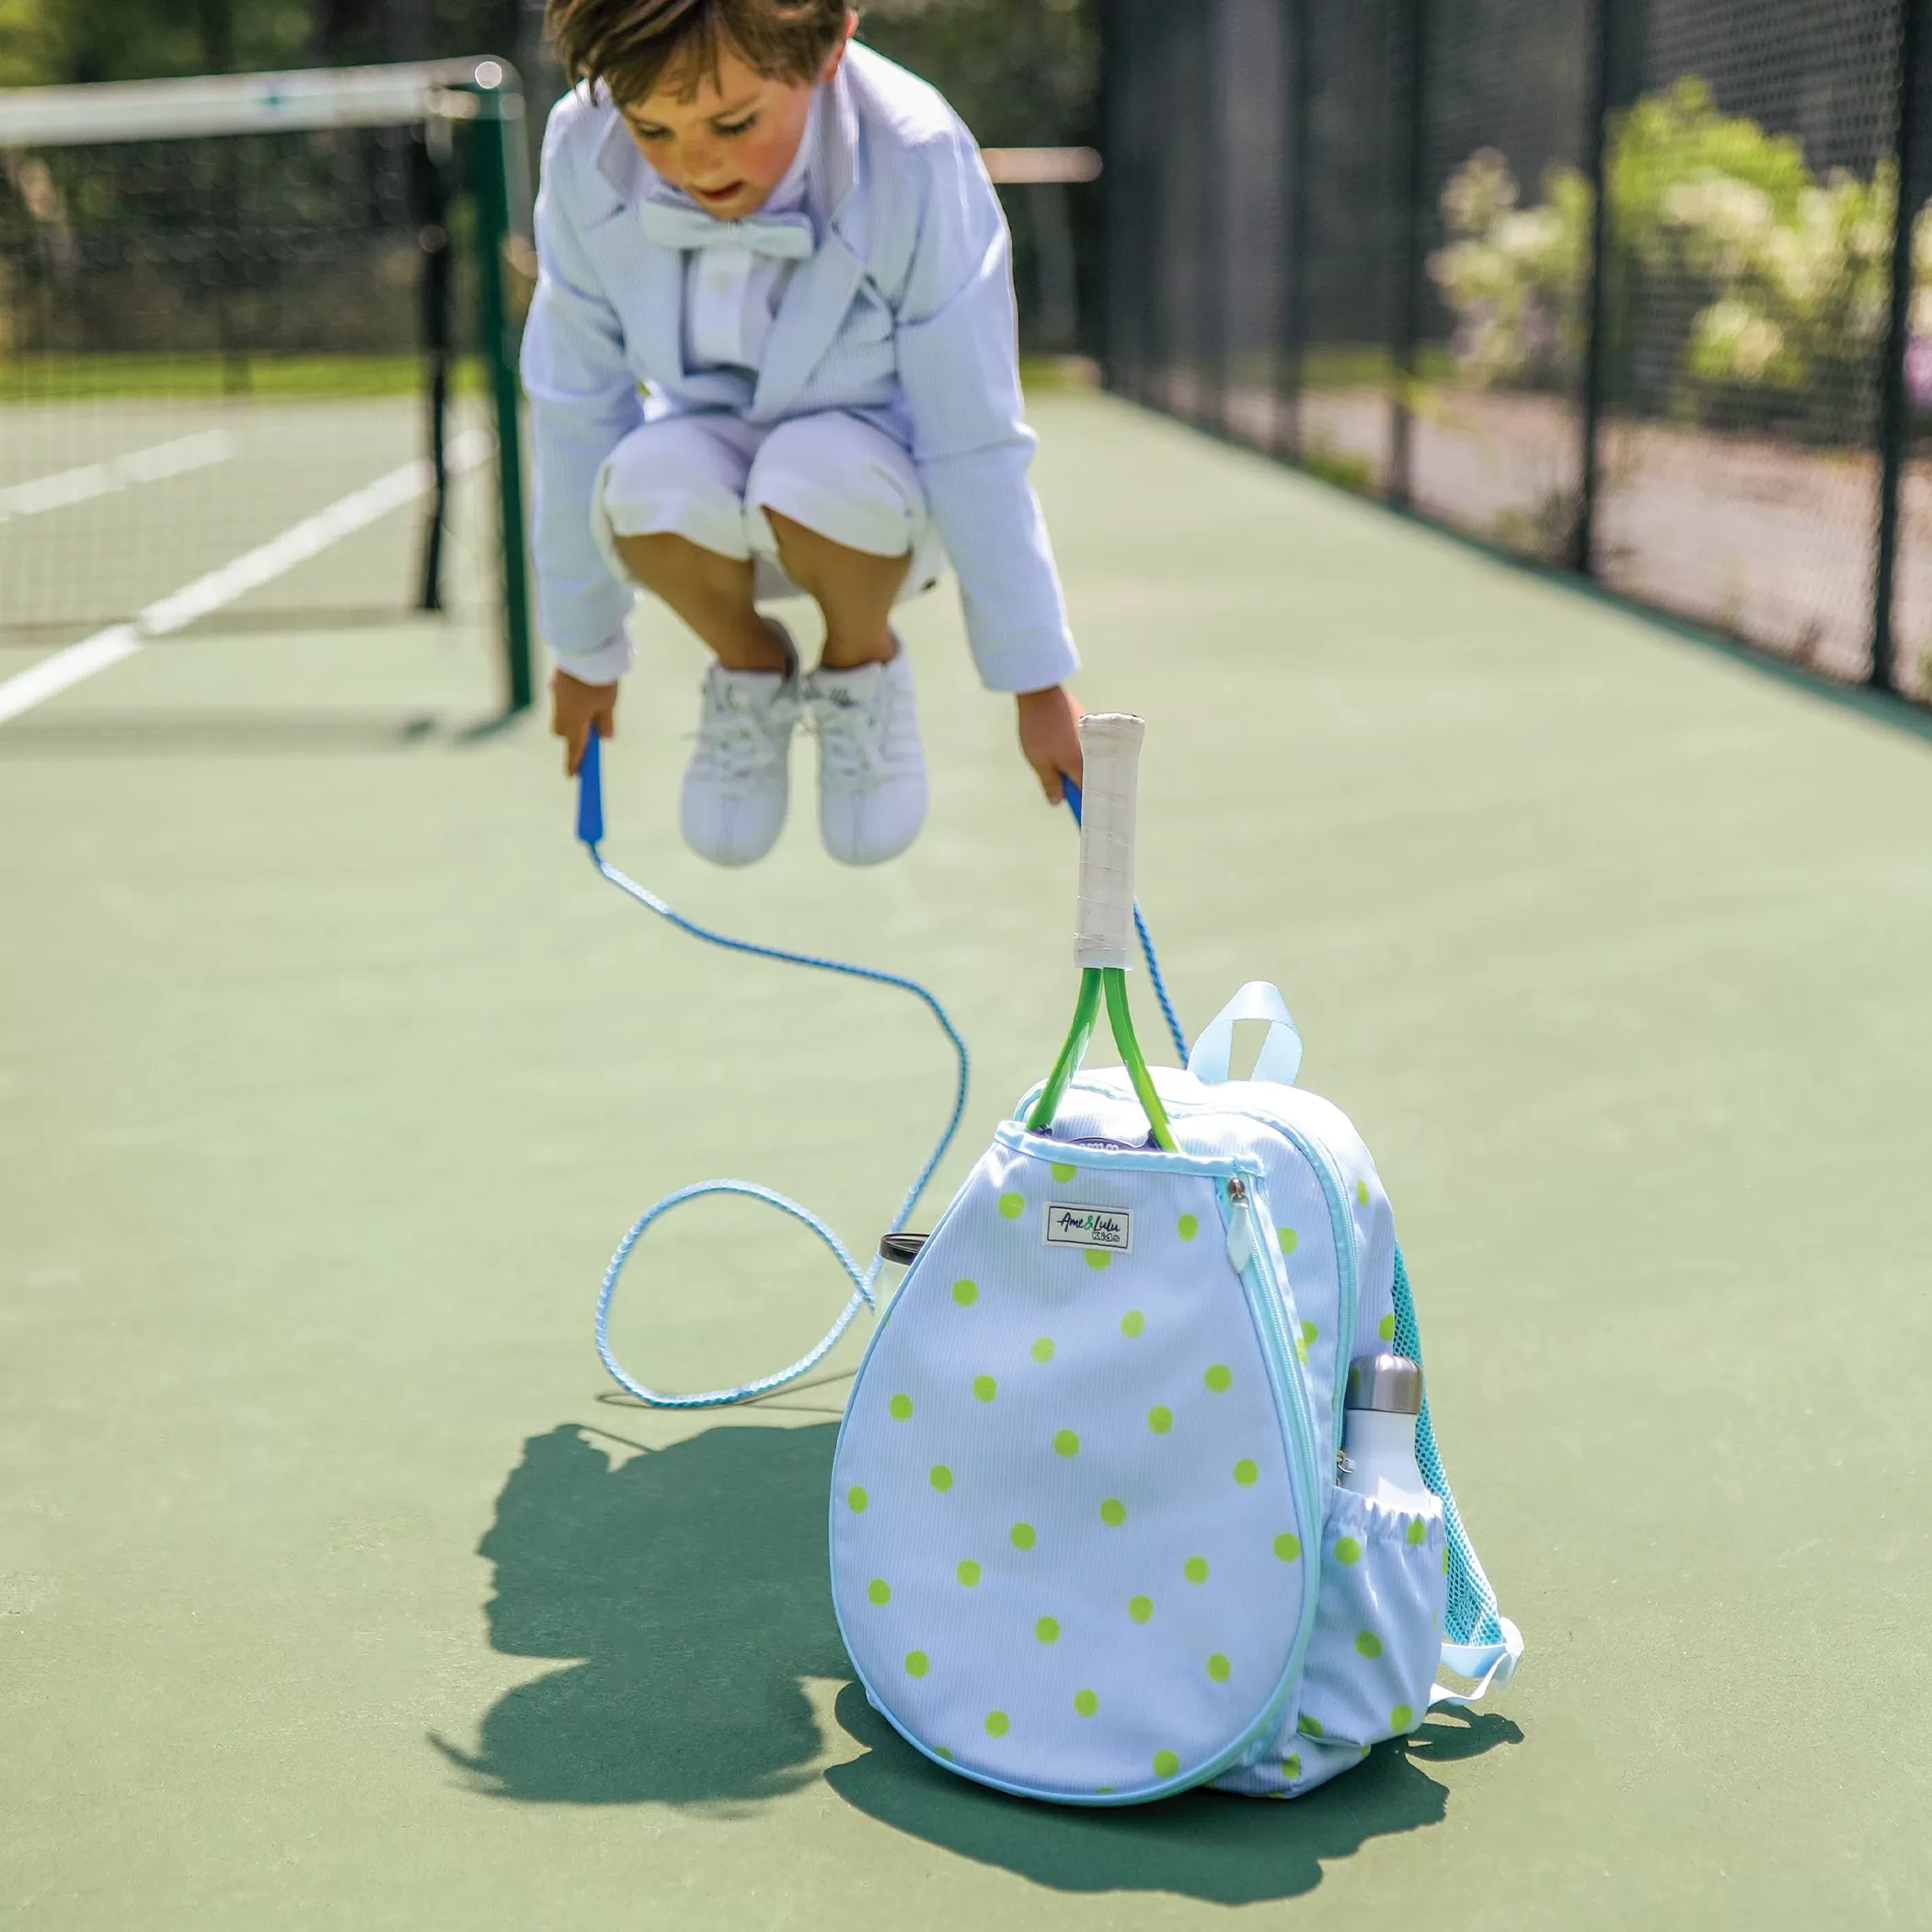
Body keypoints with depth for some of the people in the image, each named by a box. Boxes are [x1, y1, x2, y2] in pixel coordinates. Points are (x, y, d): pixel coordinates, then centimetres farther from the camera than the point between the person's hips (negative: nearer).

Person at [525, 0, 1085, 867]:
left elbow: (975, 445, -21)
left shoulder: (915, 161, -27)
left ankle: (865, 664, -2)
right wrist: (585, 648, 0)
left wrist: (1036, 681, -15)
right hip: (711, 475, 2)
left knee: (814, 471, -38)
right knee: (652, 476, -34)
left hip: (876, 482, -2)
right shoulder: (583, 158, -19)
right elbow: (575, 415, -8)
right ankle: (749, 666, 1)